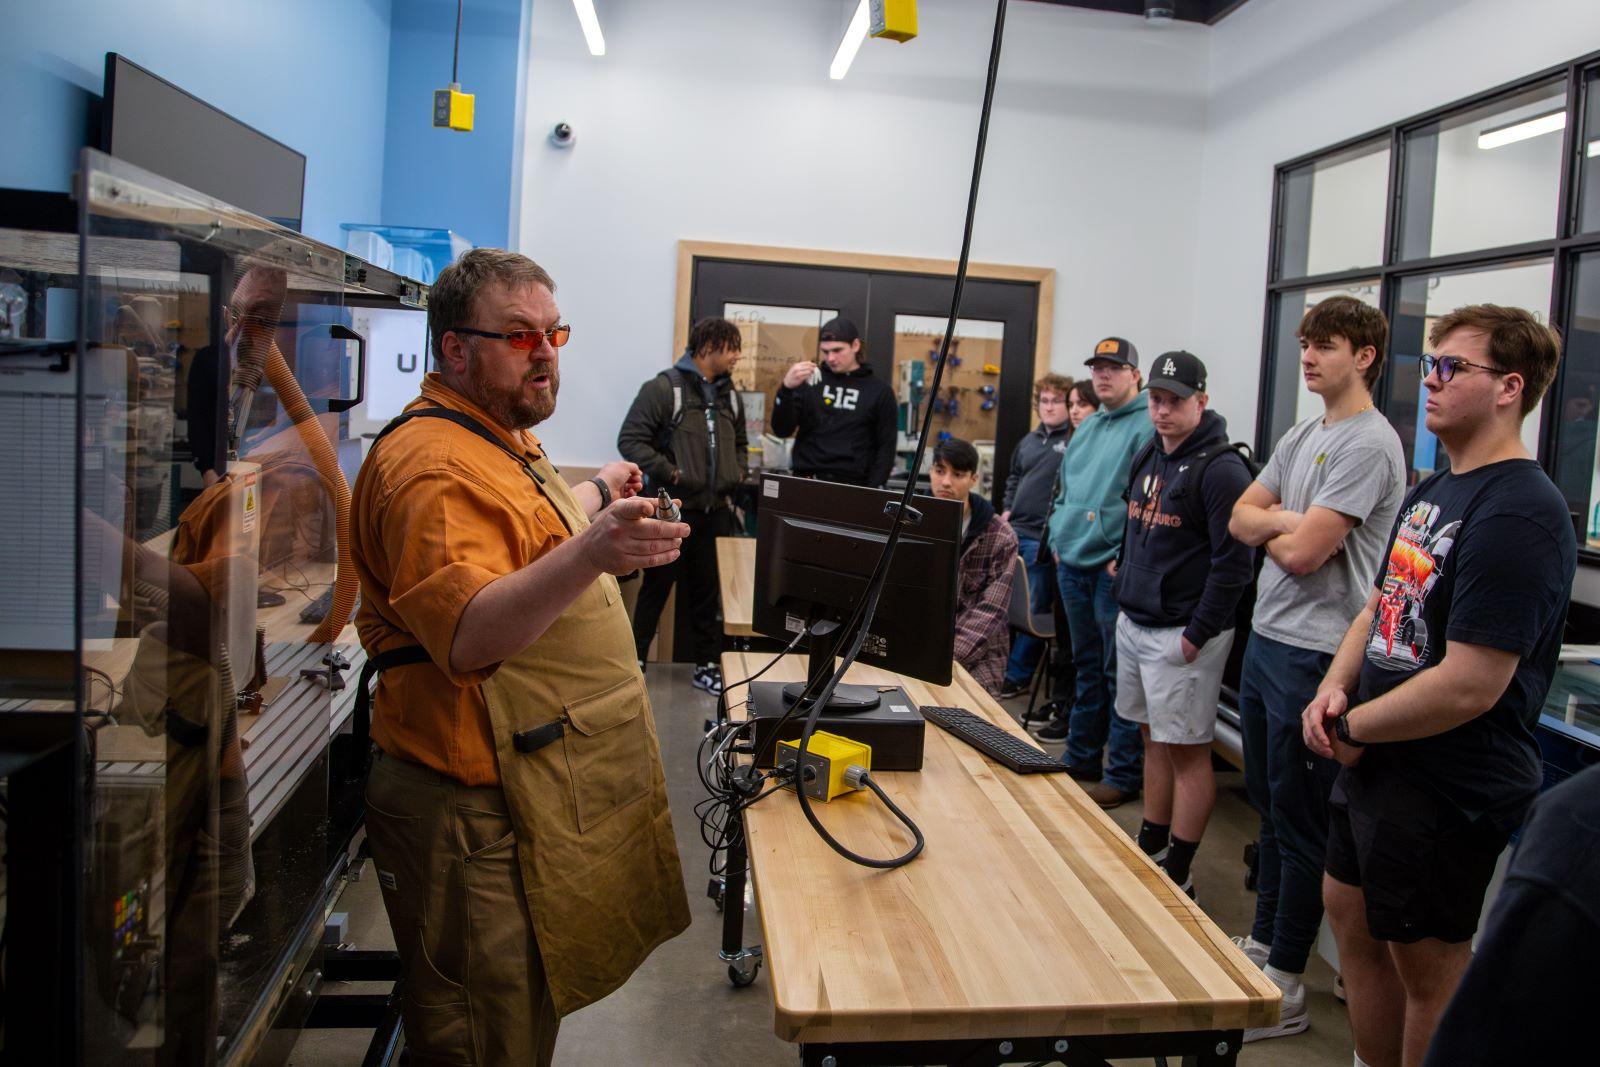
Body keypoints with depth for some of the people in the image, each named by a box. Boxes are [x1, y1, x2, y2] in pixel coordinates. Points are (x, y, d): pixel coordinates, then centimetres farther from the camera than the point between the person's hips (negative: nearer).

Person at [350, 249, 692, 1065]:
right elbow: (468, 634, -34)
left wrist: (592, 498, 41)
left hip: (547, 795, 10)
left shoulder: (501, 441, 15)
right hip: (482, 815, -10)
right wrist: (590, 553, -47)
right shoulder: (434, 463, -20)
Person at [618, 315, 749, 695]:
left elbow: (739, 444, 27)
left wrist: (738, 472, 8)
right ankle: (634, 661, 17)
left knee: (708, 592, 12)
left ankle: (707, 664, 22)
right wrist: (671, 473, -18)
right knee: (656, 590, 4)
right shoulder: (664, 388, -10)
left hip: (715, 513, 6)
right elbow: (630, 440, -13)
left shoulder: (729, 394, 13)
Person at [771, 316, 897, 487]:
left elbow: (886, 449, 3)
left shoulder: (879, 392, 3)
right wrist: (787, 388, -15)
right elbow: (782, 430, 0)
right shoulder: (810, 381, 5)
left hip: (852, 486, -1)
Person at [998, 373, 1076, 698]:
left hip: (1042, 538, -7)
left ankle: (1017, 675, 12)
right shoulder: (1029, 440, 16)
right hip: (1013, 531, 7)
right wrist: (1008, 508, 14)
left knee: (1033, 609, 2)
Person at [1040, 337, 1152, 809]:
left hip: (1114, 569, -8)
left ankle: (1123, 775, 8)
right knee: (1087, 665, 18)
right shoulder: (1086, 427, 17)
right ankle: (1080, 757, 29)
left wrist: (1128, 556, -20)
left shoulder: (1149, 426, -10)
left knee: (1119, 673, -1)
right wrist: (1059, 537, 15)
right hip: (1073, 564, 9)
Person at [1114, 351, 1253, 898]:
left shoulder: (1221, 469, -14)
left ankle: (1178, 875, 10)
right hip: (1134, 623, 8)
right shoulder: (1149, 457, 12)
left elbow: (1234, 562, -17)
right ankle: (1149, 850, 30)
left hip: (1182, 636, -8)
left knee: (1186, 751, 0)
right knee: (1154, 738, 17)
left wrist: (1197, 635, -17)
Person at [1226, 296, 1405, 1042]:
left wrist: (1272, 528, 0)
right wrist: (1290, 521, -8)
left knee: (1300, 817, 1)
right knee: (1269, 803, 19)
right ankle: (1261, 944, 34)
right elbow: (1241, 517, 10)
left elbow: (1302, 553, -21)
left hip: (1314, 653, -9)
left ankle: (1285, 986, 14)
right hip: (1265, 639, 9)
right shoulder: (1302, 436, 13)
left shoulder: (1369, 446, -15)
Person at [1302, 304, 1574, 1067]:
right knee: (1350, 915, 21)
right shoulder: (1431, 491, 8)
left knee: (1428, 961, 8)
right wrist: (1335, 688, -3)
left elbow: (1470, 686, -27)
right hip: (1376, 764, 9)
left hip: (1449, 787, -9)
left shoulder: (1520, 514, -22)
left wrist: (1353, 727, -14)